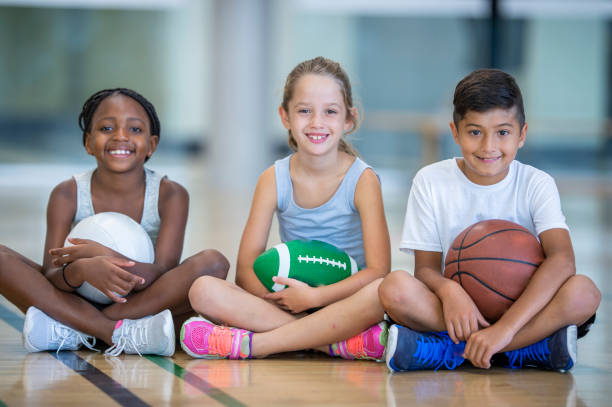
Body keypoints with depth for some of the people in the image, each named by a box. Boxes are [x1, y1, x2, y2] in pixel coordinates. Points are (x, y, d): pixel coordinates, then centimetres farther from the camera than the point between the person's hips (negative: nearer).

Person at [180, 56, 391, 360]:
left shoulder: (362, 180, -5)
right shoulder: (274, 179, 1)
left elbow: (377, 271, -13)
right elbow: (246, 270, -2)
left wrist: (314, 296, -23)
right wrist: (282, 298, -21)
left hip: (343, 301, -2)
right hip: (287, 302, 2)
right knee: (204, 291, -23)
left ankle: (247, 344, -31)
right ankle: (340, 343, -30)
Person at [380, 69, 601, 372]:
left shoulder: (536, 185, -3)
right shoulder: (431, 182, 1)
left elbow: (562, 259, -19)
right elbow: (426, 267, -1)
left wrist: (505, 327, -32)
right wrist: (448, 290, -28)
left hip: (520, 307, 0)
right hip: (455, 312, 0)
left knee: (583, 292, -30)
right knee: (395, 287, -30)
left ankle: (444, 350, -28)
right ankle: (535, 347, -27)